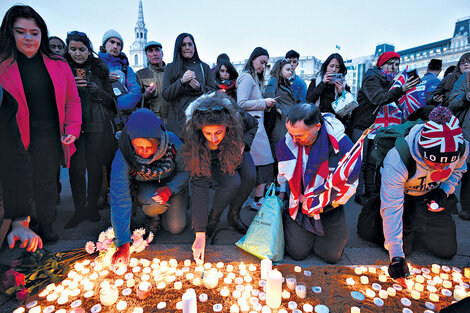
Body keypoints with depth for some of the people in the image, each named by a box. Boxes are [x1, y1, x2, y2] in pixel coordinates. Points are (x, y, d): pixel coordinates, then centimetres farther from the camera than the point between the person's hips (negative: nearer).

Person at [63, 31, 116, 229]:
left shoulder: (99, 69, 11)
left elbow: (111, 100, 10)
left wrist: (98, 90, -8)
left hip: (97, 125, 0)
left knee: (94, 167, 2)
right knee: (76, 168, -4)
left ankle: (92, 207, 17)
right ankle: (79, 210, 9)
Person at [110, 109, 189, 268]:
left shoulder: (173, 143, -32)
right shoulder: (123, 157, -32)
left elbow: (185, 171, -13)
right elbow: (119, 200, -32)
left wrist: (170, 189, -33)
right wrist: (123, 244, -35)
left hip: (173, 184, 1)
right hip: (145, 186, -1)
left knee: (176, 227, -8)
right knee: (154, 205, -35)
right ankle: (152, 217, 4)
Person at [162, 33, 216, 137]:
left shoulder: (204, 67, 13)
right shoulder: (171, 68, 10)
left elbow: (214, 92, 10)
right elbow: (165, 95, 1)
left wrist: (199, 87, -9)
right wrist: (181, 81, -12)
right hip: (179, 119, -1)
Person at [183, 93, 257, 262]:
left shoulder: (237, 117, -35)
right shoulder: (194, 139, -38)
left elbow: (253, 125, -7)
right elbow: (199, 184, -38)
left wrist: (243, 144, -26)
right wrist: (200, 233, -38)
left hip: (233, 151, 3)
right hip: (210, 159, -3)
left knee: (249, 176, -24)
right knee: (232, 182, -29)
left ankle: (234, 215, 2)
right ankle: (212, 218, -2)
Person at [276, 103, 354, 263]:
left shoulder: (341, 144, -22)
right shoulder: (287, 142, -13)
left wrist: (325, 204, -17)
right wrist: (282, 191, 5)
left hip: (329, 209, -1)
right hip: (298, 205, 1)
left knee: (332, 255, 2)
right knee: (297, 252, -1)